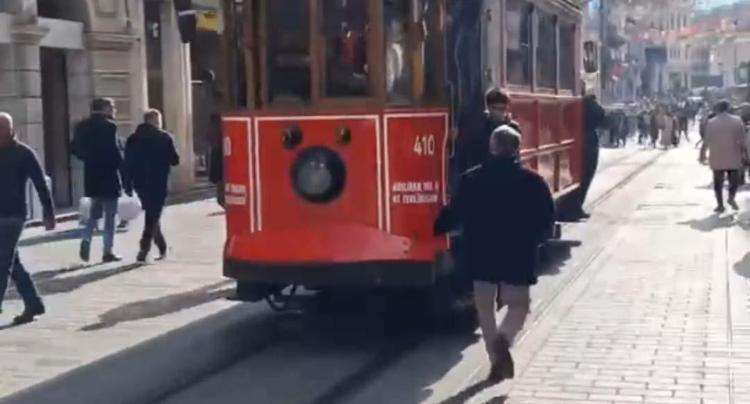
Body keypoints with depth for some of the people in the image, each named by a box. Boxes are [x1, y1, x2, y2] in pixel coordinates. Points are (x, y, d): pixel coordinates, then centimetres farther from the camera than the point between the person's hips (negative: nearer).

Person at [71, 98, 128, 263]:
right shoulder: (108, 125, -14)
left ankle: (86, 240, -2)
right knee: (110, 215, 3)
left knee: (95, 212, 19)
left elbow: (75, 149, 8)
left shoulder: (83, 126, 7)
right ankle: (108, 251, 5)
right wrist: (124, 172, -9)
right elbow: (115, 151, -17)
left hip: (91, 175, 6)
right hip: (108, 175, -6)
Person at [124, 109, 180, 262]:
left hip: (140, 183, 5)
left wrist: (128, 185, 5)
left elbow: (128, 163, 2)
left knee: (151, 215, 19)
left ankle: (162, 247, 26)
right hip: (158, 183, -4)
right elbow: (174, 160, -4)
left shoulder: (133, 139, 6)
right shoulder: (165, 138, -4)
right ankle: (144, 249, -15)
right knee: (153, 216, -3)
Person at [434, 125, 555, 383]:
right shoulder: (532, 181, -5)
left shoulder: (471, 179, -3)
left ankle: (496, 361, 16)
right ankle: (503, 339, -18)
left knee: (485, 306, 16)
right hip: (518, 256, -1)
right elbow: (546, 222, -1)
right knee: (518, 305, 11)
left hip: (481, 254, 1)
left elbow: (454, 215, 2)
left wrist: (435, 228, 21)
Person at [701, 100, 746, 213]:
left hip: (717, 157, 0)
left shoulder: (711, 122, -3)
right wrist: (743, 153, 3)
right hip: (733, 157, 0)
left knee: (718, 182, 7)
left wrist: (703, 153, 6)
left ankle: (720, 205, 4)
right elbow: (742, 139, -4)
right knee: (734, 179, 13)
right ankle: (731, 197, -9)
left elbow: (707, 141, -4)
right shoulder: (737, 120, -2)